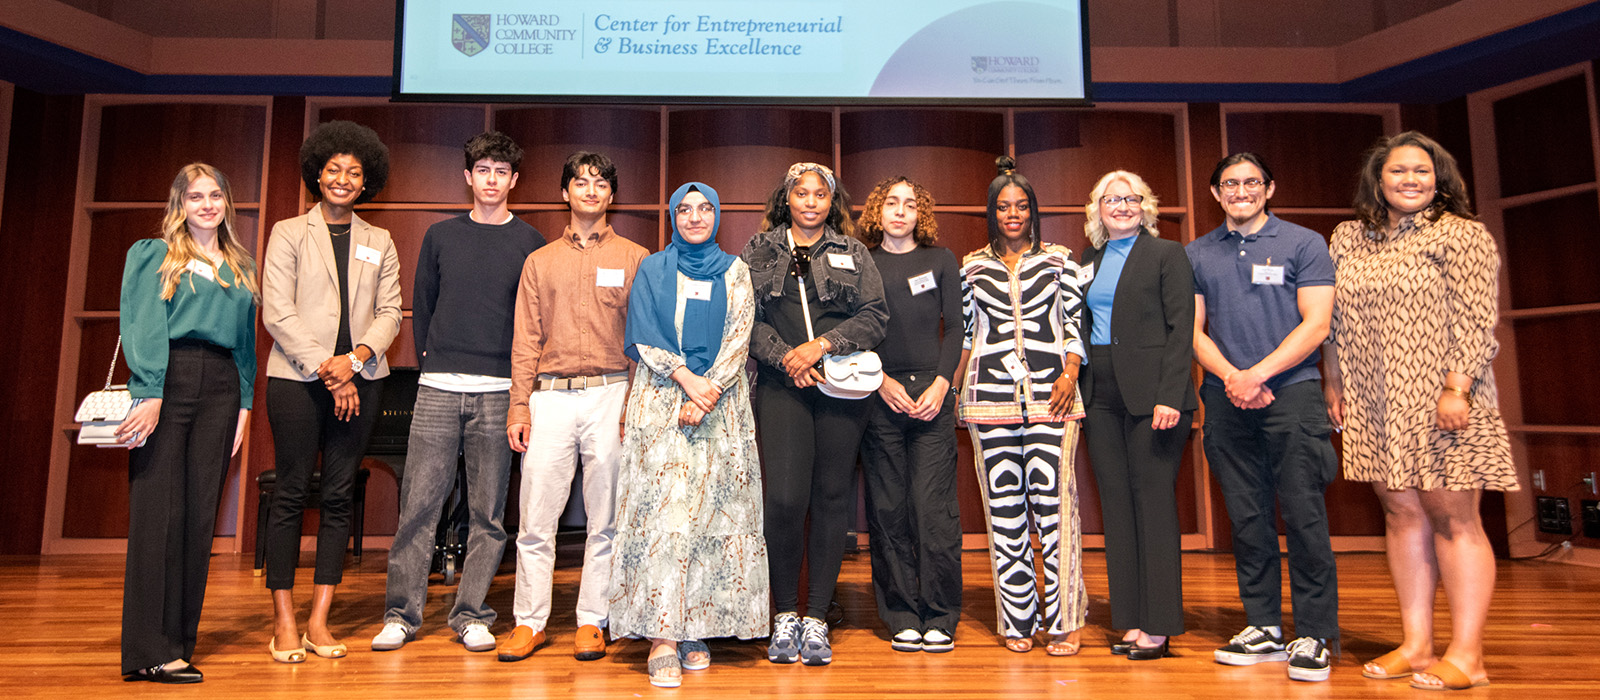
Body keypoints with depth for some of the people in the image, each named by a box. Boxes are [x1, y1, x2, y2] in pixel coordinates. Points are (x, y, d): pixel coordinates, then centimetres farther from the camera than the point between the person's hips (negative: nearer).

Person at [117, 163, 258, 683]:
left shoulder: (240, 268, 21)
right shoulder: (152, 255, 9)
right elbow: (143, 327, -3)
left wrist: (244, 404, 10)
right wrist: (151, 395, -14)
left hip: (220, 388, 4)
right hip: (167, 381, -4)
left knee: (200, 513, 2)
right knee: (158, 510, -7)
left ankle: (179, 644, 9)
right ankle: (150, 651, -3)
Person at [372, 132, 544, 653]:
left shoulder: (529, 243, 6)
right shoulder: (440, 236, 12)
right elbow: (422, 303, 15)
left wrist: (520, 374, 0)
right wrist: (430, 357, 7)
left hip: (499, 391, -1)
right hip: (439, 386, 1)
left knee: (488, 511, 3)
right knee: (418, 502, 1)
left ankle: (470, 614, 13)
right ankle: (402, 612, 13)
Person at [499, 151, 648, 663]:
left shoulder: (634, 258, 9)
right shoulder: (540, 261, 15)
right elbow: (526, 339, 11)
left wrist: (635, 404, -5)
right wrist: (519, 404, 2)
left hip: (610, 394, -1)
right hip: (549, 396, 2)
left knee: (605, 519, 3)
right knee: (536, 518, 1)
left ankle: (592, 621, 15)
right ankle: (529, 622, 14)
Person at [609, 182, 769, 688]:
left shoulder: (735, 271, 13)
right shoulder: (653, 269, 13)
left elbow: (738, 338, 2)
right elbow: (643, 336, 2)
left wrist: (706, 392, -11)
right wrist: (687, 379, -12)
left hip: (721, 402, 1)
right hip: (661, 400, -1)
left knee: (712, 511, -3)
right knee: (662, 509, -10)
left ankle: (696, 631, 6)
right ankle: (662, 637, -9)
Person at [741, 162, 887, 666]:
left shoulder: (853, 254, 14)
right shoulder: (759, 251, 13)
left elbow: (874, 317, 4)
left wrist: (822, 344, -10)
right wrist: (785, 357, -10)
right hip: (781, 385, -1)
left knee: (831, 498, 2)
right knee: (785, 499, -11)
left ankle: (816, 618, 13)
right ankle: (785, 614, 8)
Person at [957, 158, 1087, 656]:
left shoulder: (1059, 260, 11)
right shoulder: (972, 266, 14)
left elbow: (1076, 323, 8)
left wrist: (1071, 374, -5)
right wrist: (950, 386, 8)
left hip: (1052, 394, -1)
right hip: (990, 395, 1)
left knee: (1053, 502, -8)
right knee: (1004, 508, 1)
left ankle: (1065, 621, 4)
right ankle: (1017, 621, 11)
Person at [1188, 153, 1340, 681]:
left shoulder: (1304, 244, 5)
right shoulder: (1198, 254, 14)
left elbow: (1315, 325, -3)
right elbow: (1194, 331, 9)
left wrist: (1258, 374, -13)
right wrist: (1231, 377, -7)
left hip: (1291, 393, -3)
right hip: (1226, 400, 3)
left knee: (1304, 516, -5)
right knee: (1247, 518, 6)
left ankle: (1314, 636, 6)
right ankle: (1263, 627, 17)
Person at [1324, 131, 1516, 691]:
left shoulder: (1461, 235, -1)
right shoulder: (1348, 239, 13)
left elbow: (1476, 320, -9)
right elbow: (1334, 322, 16)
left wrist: (1457, 388, -17)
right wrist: (1333, 383, 11)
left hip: (1438, 400, -4)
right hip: (1373, 407, 5)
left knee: (1453, 519, -1)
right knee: (1402, 515, 7)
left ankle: (1465, 655, 6)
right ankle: (1415, 645, 15)